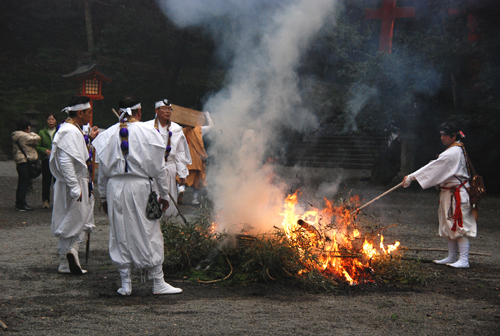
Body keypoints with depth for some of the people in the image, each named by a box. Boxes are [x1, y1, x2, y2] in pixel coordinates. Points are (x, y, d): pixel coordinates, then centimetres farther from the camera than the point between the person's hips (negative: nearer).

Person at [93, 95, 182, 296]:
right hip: (140, 187, -3)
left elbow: (103, 169, 7)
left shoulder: (109, 134, 4)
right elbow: (158, 167, -1)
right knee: (149, 234, 4)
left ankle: (126, 284, 12)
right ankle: (158, 283, 8)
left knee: (120, 234, 9)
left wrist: (103, 197, 16)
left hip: (115, 188, 3)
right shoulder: (148, 132, -3)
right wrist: (164, 194, 7)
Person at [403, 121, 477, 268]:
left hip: (457, 195, -11)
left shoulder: (452, 153, -20)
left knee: (459, 226, -9)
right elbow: (438, 169, 16)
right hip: (449, 194, 11)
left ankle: (464, 260, -7)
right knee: (449, 226, 15)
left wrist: (411, 177, -18)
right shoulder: (457, 150, 12)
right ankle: (452, 257, 22)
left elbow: (433, 168, -21)